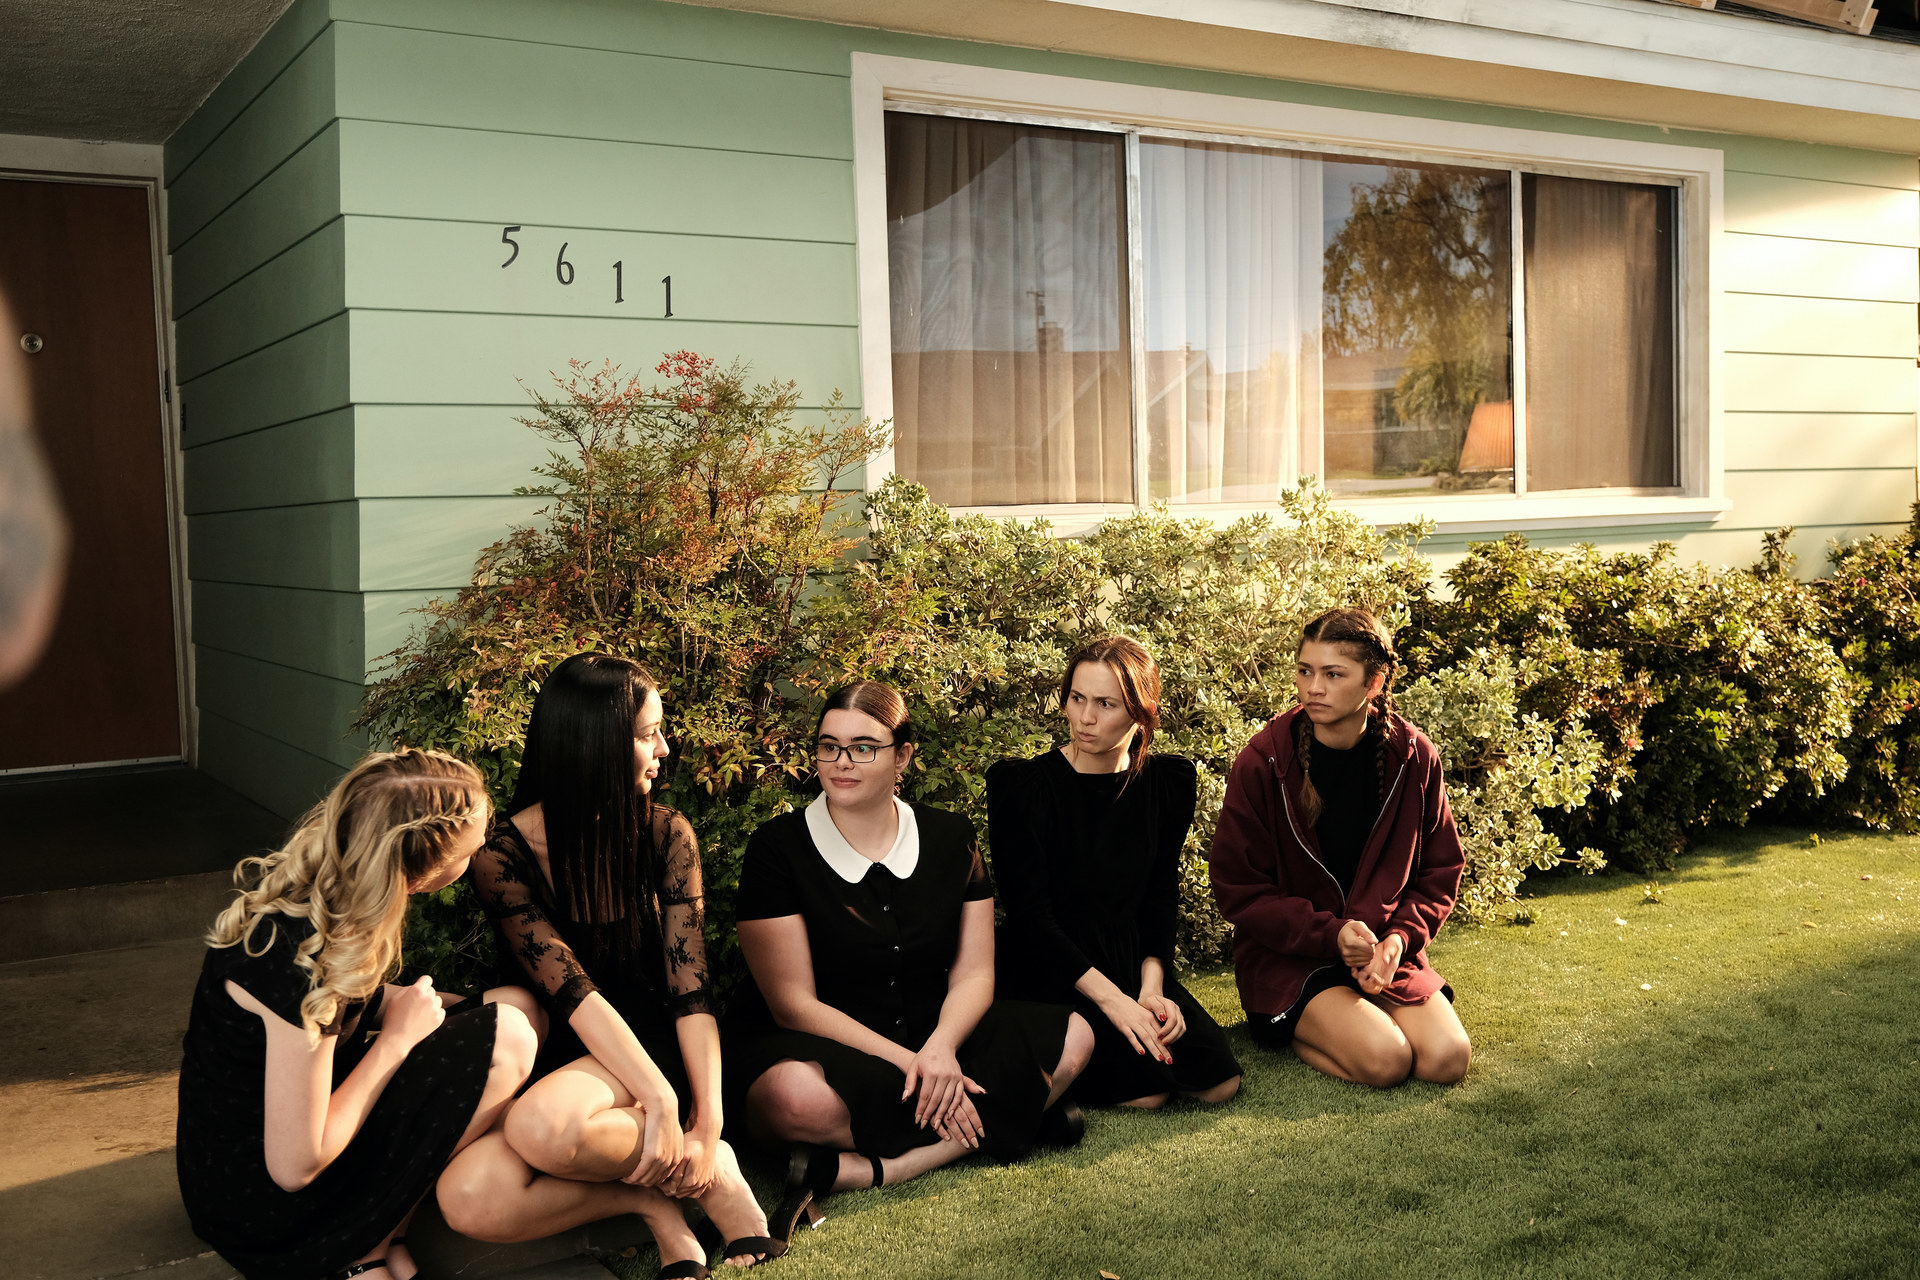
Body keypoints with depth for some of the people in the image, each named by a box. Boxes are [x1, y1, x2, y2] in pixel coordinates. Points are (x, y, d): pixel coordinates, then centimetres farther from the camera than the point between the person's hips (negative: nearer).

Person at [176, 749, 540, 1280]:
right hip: (258, 1211, -9)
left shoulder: (304, 886, -7)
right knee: (504, 1041, -19)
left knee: (511, 1007, 2)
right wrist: (396, 1039, -17)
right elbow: (293, 1168, -24)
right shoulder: (305, 964, -32)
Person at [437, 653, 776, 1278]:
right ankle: (652, 1200, -10)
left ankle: (714, 1170, -11)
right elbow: (573, 992, -19)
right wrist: (659, 1101, -30)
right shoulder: (504, 856, -9)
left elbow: (690, 991, -7)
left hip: (651, 1048, -1)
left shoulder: (666, 835, -2)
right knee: (468, 1199, -31)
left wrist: (708, 1121, -19)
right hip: (559, 1057, 1)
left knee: (542, 1127, -36)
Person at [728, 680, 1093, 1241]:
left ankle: (854, 1169, -25)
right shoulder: (777, 847, -9)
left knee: (1071, 1037, -18)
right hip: (820, 1043, -5)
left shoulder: (949, 837, 4)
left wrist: (940, 1048, -22)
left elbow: (973, 974, 1)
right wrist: (908, 1064, -22)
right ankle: (1003, 1118, -23)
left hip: (932, 1033, 6)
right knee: (796, 1098, -40)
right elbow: (794, 1003, -13)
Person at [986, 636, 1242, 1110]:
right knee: (1144, 1090, -22)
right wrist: (1110, 998, -22)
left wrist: (1151, 987, -12)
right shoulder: (1022, 785, -11)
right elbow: (1028, 913, -15)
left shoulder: (1168, 782, 3)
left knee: (1219, 1081, -13)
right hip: (1049, 972, -4)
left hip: (1132, 962, 5)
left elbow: (1160, 898, 6)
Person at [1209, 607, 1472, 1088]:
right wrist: (1330, 935, -19)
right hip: (1287, 954, -4)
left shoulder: (1413, 757, -4)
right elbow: (1238, 889, -8)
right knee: (1384, 1061, -24)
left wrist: (1399, 938, -13)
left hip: (1384, 948, 4)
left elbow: (1440, 871, 6)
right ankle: (1288, 1030, 6)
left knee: (1446, 1058, -18)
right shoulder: (1262, 764, -13)